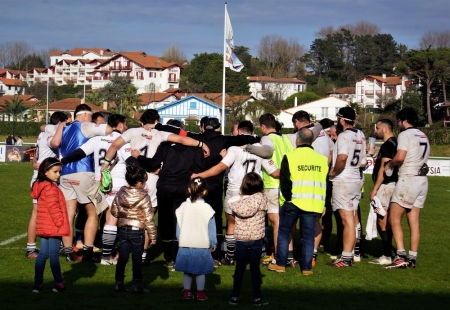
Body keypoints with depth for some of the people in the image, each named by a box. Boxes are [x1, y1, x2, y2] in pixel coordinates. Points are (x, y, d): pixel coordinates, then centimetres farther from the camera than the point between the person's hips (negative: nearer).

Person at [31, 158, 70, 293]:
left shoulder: (41, 186, 14)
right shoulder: (50, 188, -17)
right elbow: (53, 208, -21)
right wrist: (61, 224, -14)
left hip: (43, 228, 10)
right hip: (53, 228, -10)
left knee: (43, 254, 10)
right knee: (54, 255, -5)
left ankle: (38, 283, 11)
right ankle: (59, 283, 1)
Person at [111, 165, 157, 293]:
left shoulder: (120, 193, -1)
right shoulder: (144, 197, -14)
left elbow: (114, 211, 7)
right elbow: (149, 218, -12)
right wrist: (152, 235, -5)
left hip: (123, 229, 5)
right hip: (137, 231, -4)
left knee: (122, 257, 11)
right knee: (137, 259, 3)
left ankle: (119, 283, 16)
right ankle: (138, 285, 8)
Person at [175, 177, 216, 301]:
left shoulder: (183, 207, -2)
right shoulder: (206, 208, -12)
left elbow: (178, 228, 7)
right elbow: (211, 230, -5)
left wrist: (180, 240, 21)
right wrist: (213, 244, 7)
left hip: (185, 245, 3)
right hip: (202, 246, -3)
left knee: (187, 271, 13)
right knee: (200, 272, 6)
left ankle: (186, 292, 19)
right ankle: (200, 294, 11)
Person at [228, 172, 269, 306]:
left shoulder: (237, 201, -4)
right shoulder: (262, 199, -9)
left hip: (240, 240, 1)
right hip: (256, 240, -1)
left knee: (239, 269, 10)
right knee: (255, 269, 7)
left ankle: (235, 296, 15)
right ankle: (257, 297, 12)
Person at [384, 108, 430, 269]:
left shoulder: (405, 135, -8)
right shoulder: (423, 136, 18)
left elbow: (400, 157, -22)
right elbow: (422, 157, 11)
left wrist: (388, 165, -4)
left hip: (408, 179, -8)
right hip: (422, 179, 8)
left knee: (394, 219, -4)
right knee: (414, 222, 8)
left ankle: (400, 256, -12)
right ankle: (412, 258, 8)